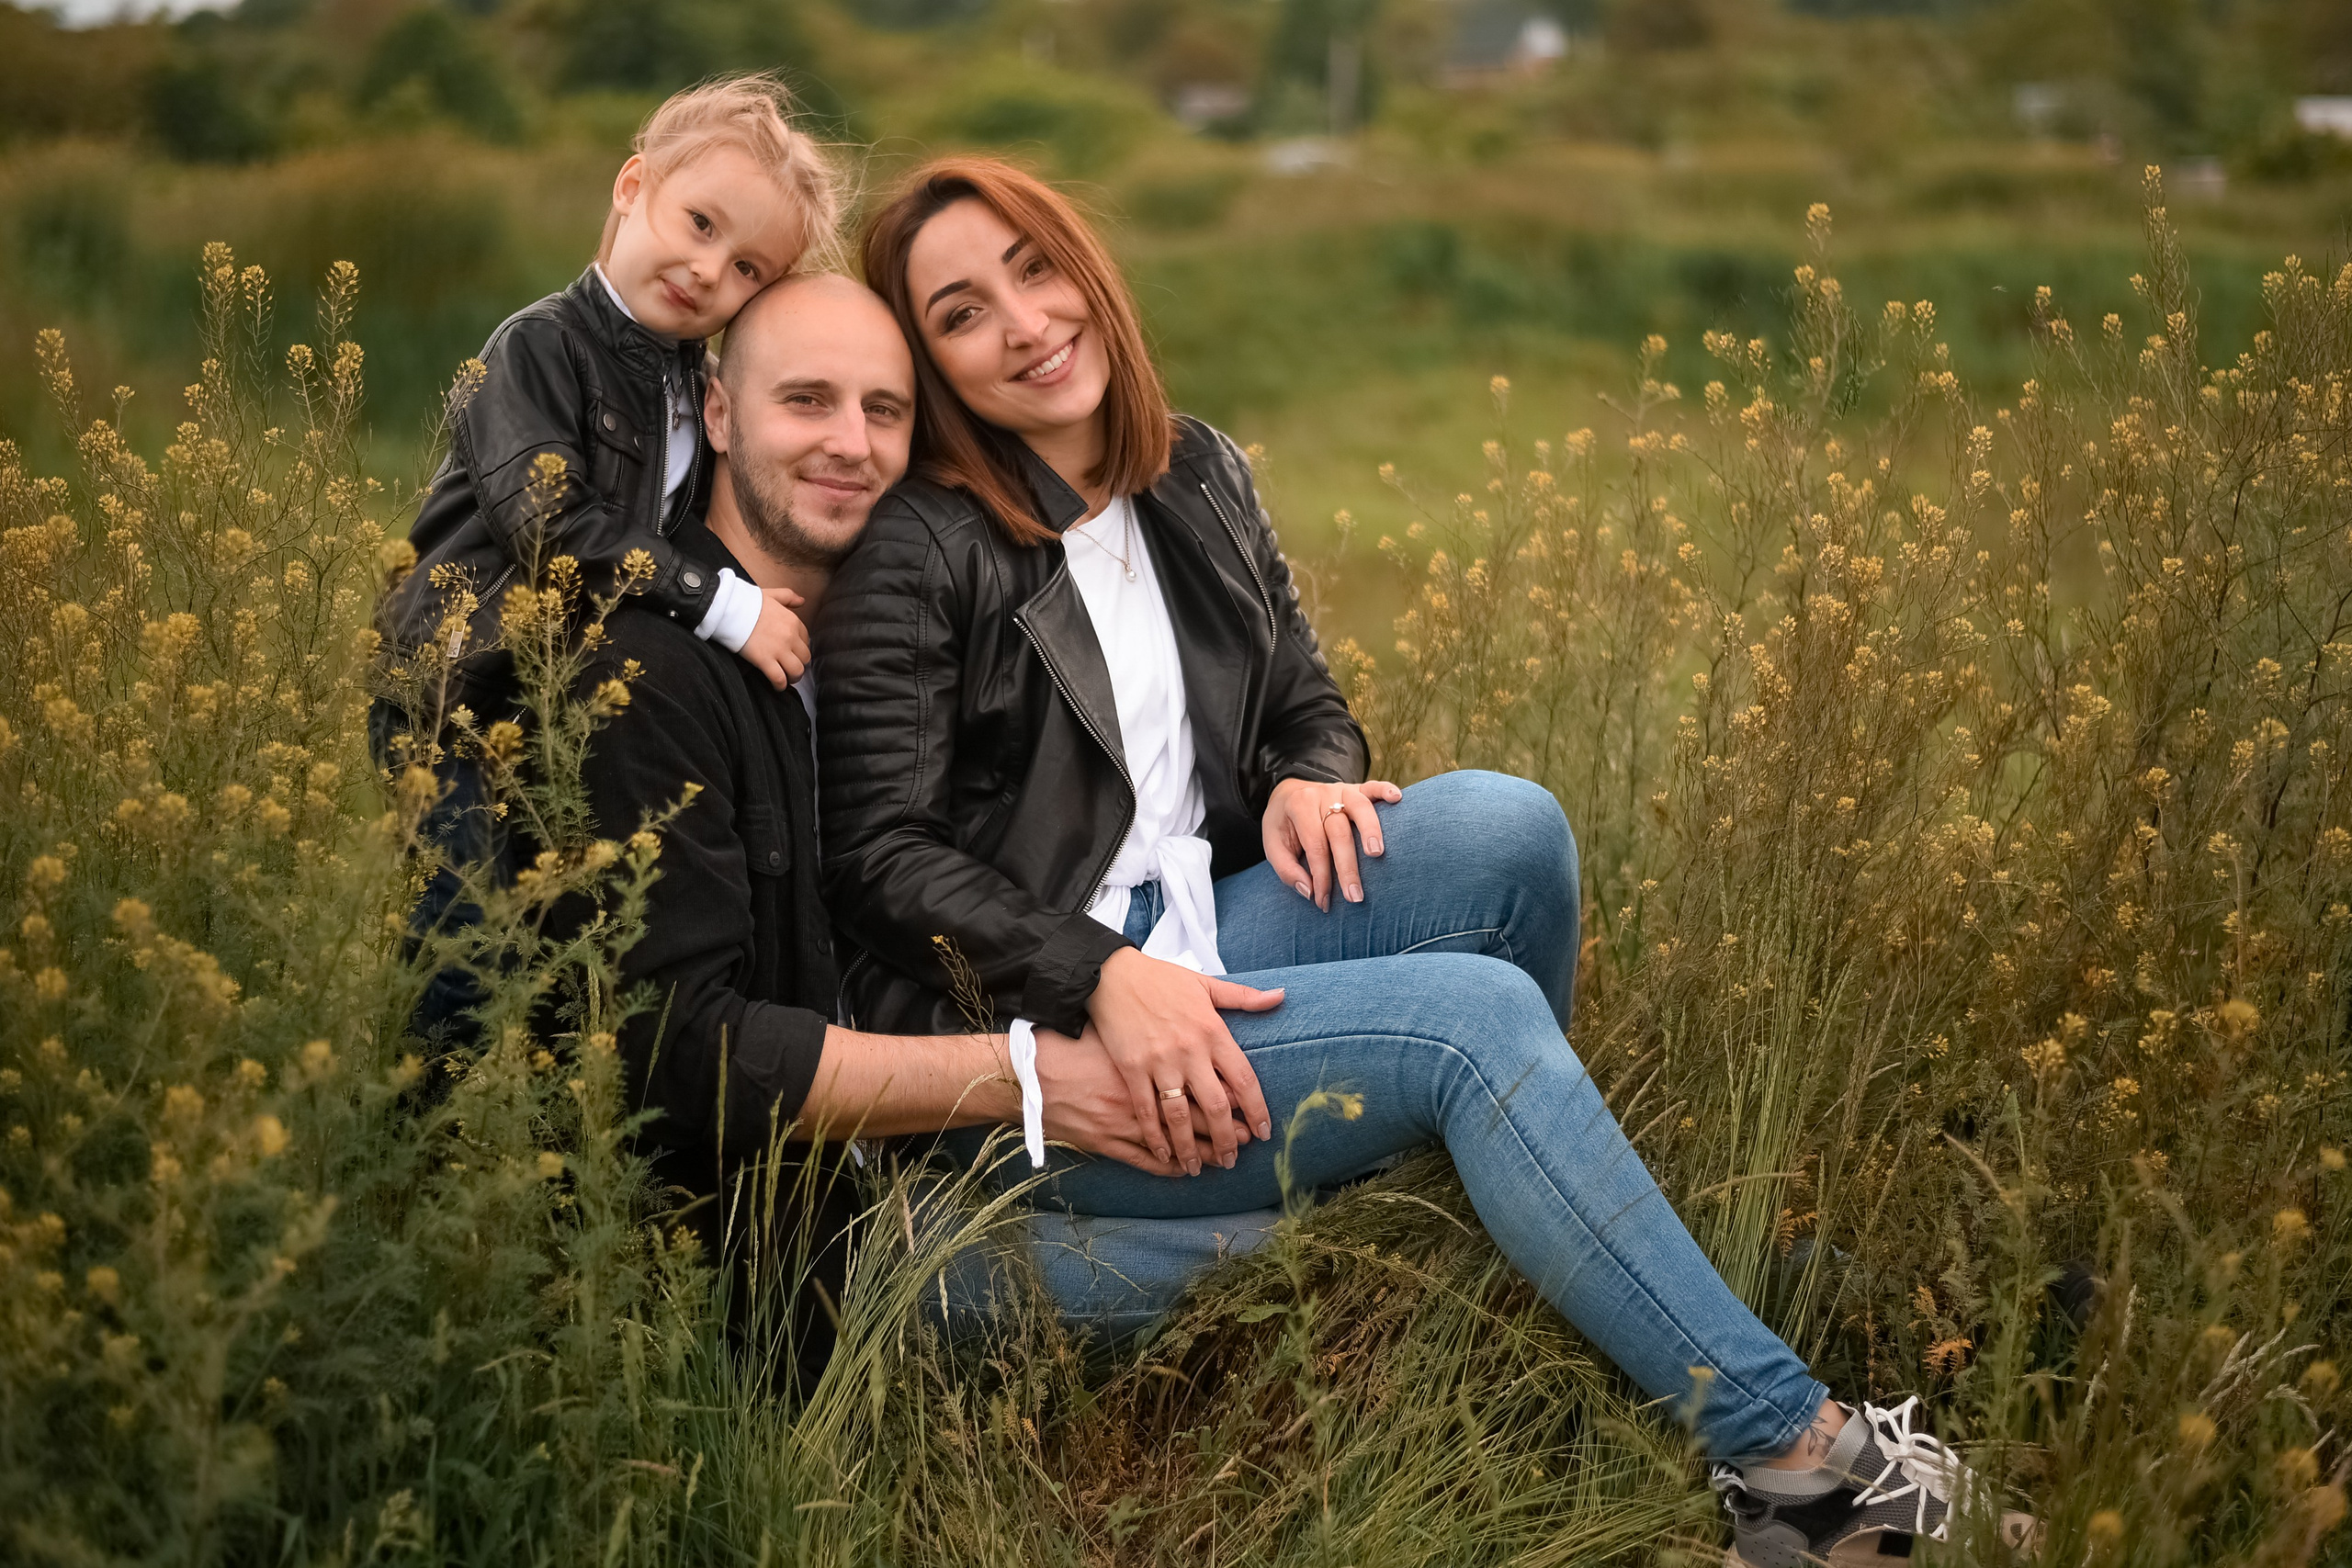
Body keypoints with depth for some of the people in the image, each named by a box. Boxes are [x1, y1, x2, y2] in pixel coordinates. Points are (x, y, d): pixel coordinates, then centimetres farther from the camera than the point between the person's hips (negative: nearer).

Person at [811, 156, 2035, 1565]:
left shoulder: (1199, 479, 10)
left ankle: (1513, 1194, 3)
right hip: (1039, 1034, -6)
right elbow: (887, 856, -13)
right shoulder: (915, 560, -9)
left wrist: (1311, 777, -8)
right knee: (1474, 1014, -25)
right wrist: (1102, 976, -25)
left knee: (1506, 825, -19)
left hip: (1201, 942, 6)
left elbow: (1309, 701, 17)